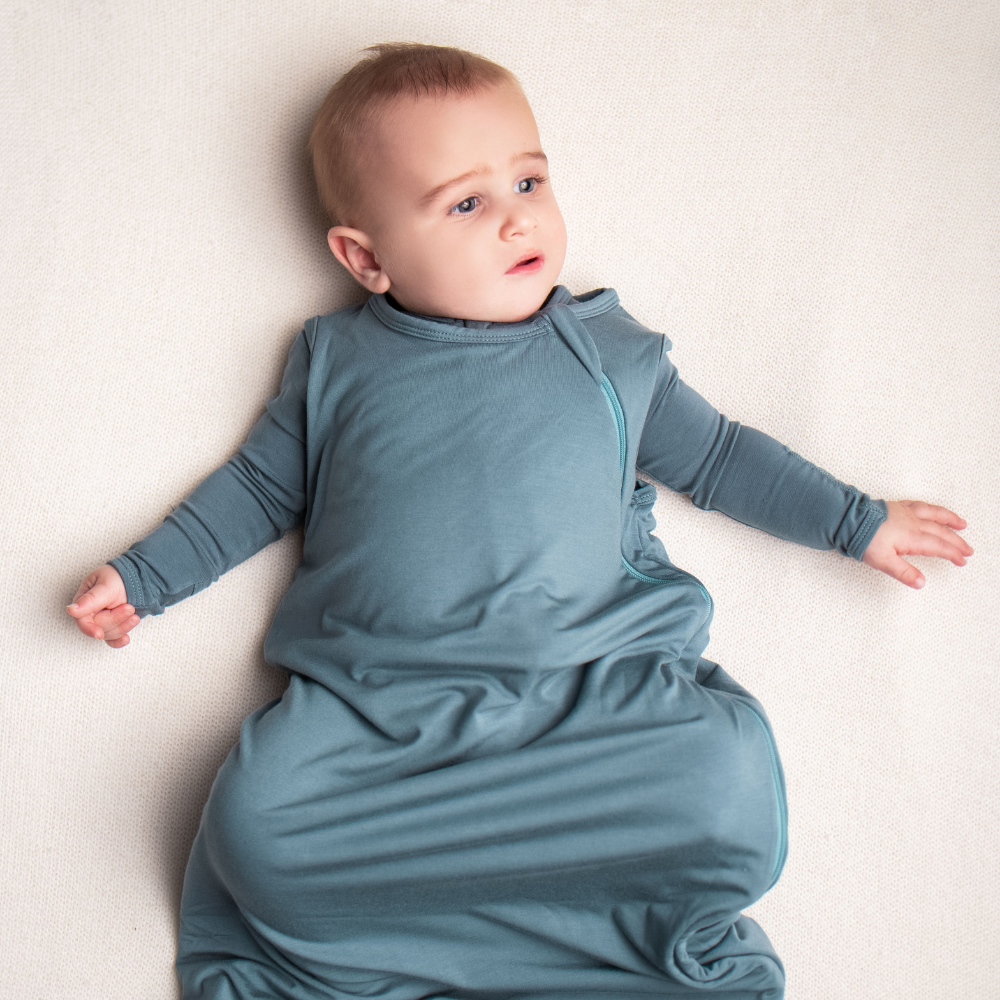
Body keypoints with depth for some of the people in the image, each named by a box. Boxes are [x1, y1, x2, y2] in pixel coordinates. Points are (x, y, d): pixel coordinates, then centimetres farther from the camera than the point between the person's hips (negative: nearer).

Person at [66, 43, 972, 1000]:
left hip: (595, 694, 0)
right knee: (256, 826, -27)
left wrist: (856, 521, 24)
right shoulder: (334, 362, 13)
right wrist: (142, 574, 17)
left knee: (730, 788, -27)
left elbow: (713, 454, 24)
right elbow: (259, 487, 23)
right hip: (372, 702, 0)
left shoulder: (609, 349, 14)